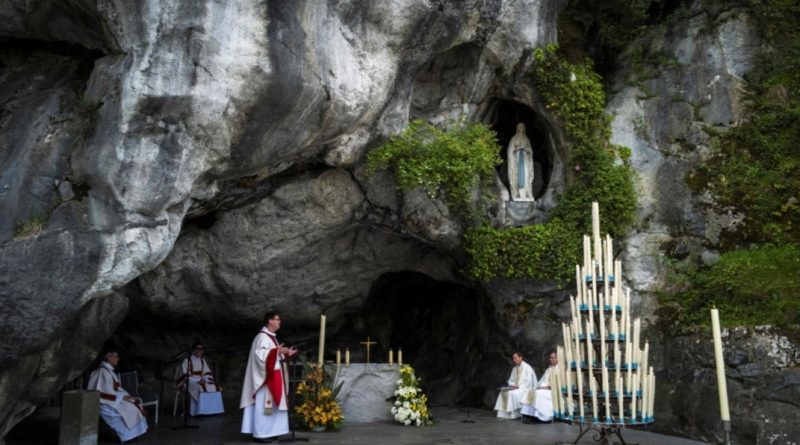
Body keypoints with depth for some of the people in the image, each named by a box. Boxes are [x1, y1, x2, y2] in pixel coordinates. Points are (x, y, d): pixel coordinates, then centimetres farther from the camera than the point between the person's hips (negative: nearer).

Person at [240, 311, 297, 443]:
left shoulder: (271, 336, 16)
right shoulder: (262, 336, -14)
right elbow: (260, 354, -25)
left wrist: (286, 354, 12)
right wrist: (277, 350, -26)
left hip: (273, 376, 10)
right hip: (266, 377, -10)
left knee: (270, 404, 11)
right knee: (263, 405, -7)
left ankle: (267, 432, 16)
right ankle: (259, 433, -2)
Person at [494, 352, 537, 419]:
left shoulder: (527, 368, -9)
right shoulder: (515, 369, 13)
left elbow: (528, 382, -16)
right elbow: (511, 380, 18)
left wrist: (518, 386, -20)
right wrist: (512, 385, -4)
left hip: (525, 388, -7)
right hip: (515, 388, 7)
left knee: (513, 393, -33)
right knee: (503, 392, -16)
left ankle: (514, 414, -23)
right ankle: (504, 413, -17)